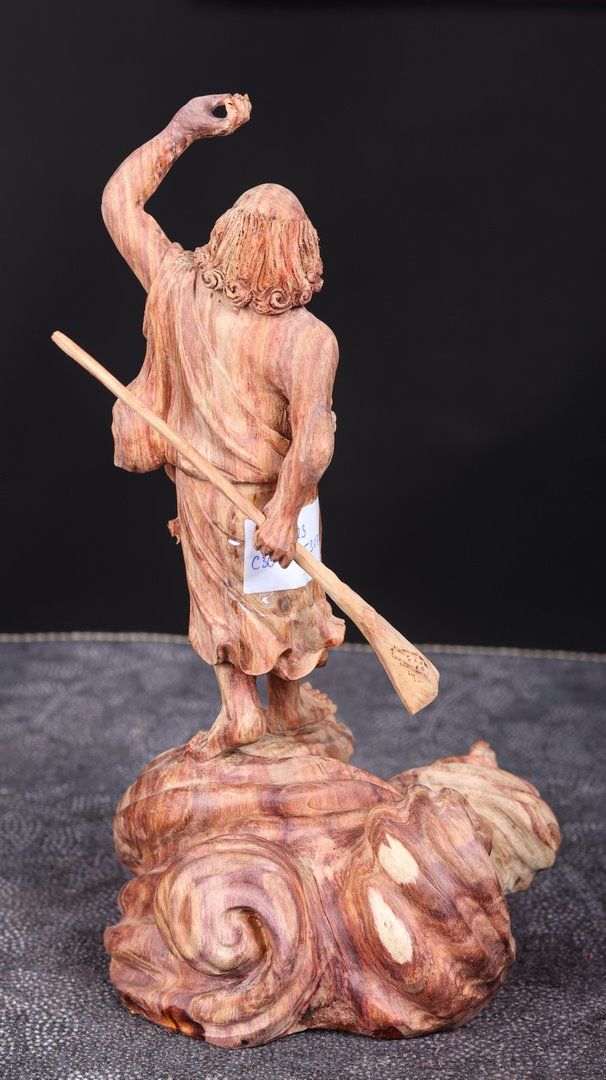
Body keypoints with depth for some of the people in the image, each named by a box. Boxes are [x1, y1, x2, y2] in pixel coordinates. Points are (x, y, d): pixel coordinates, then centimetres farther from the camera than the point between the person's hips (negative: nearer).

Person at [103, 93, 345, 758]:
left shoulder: (181, 288, -19)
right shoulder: (307, 339, -29)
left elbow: (119, 199, -6)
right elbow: (312, 447, -35)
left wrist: (179, 131, -6)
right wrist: (287, 513, -23)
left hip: (200, 487, 2)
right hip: (269, 497, -2)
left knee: (217, 593, 25)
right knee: (280, 595, 23)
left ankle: (239, 708, 30)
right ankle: (288, 702, 43)